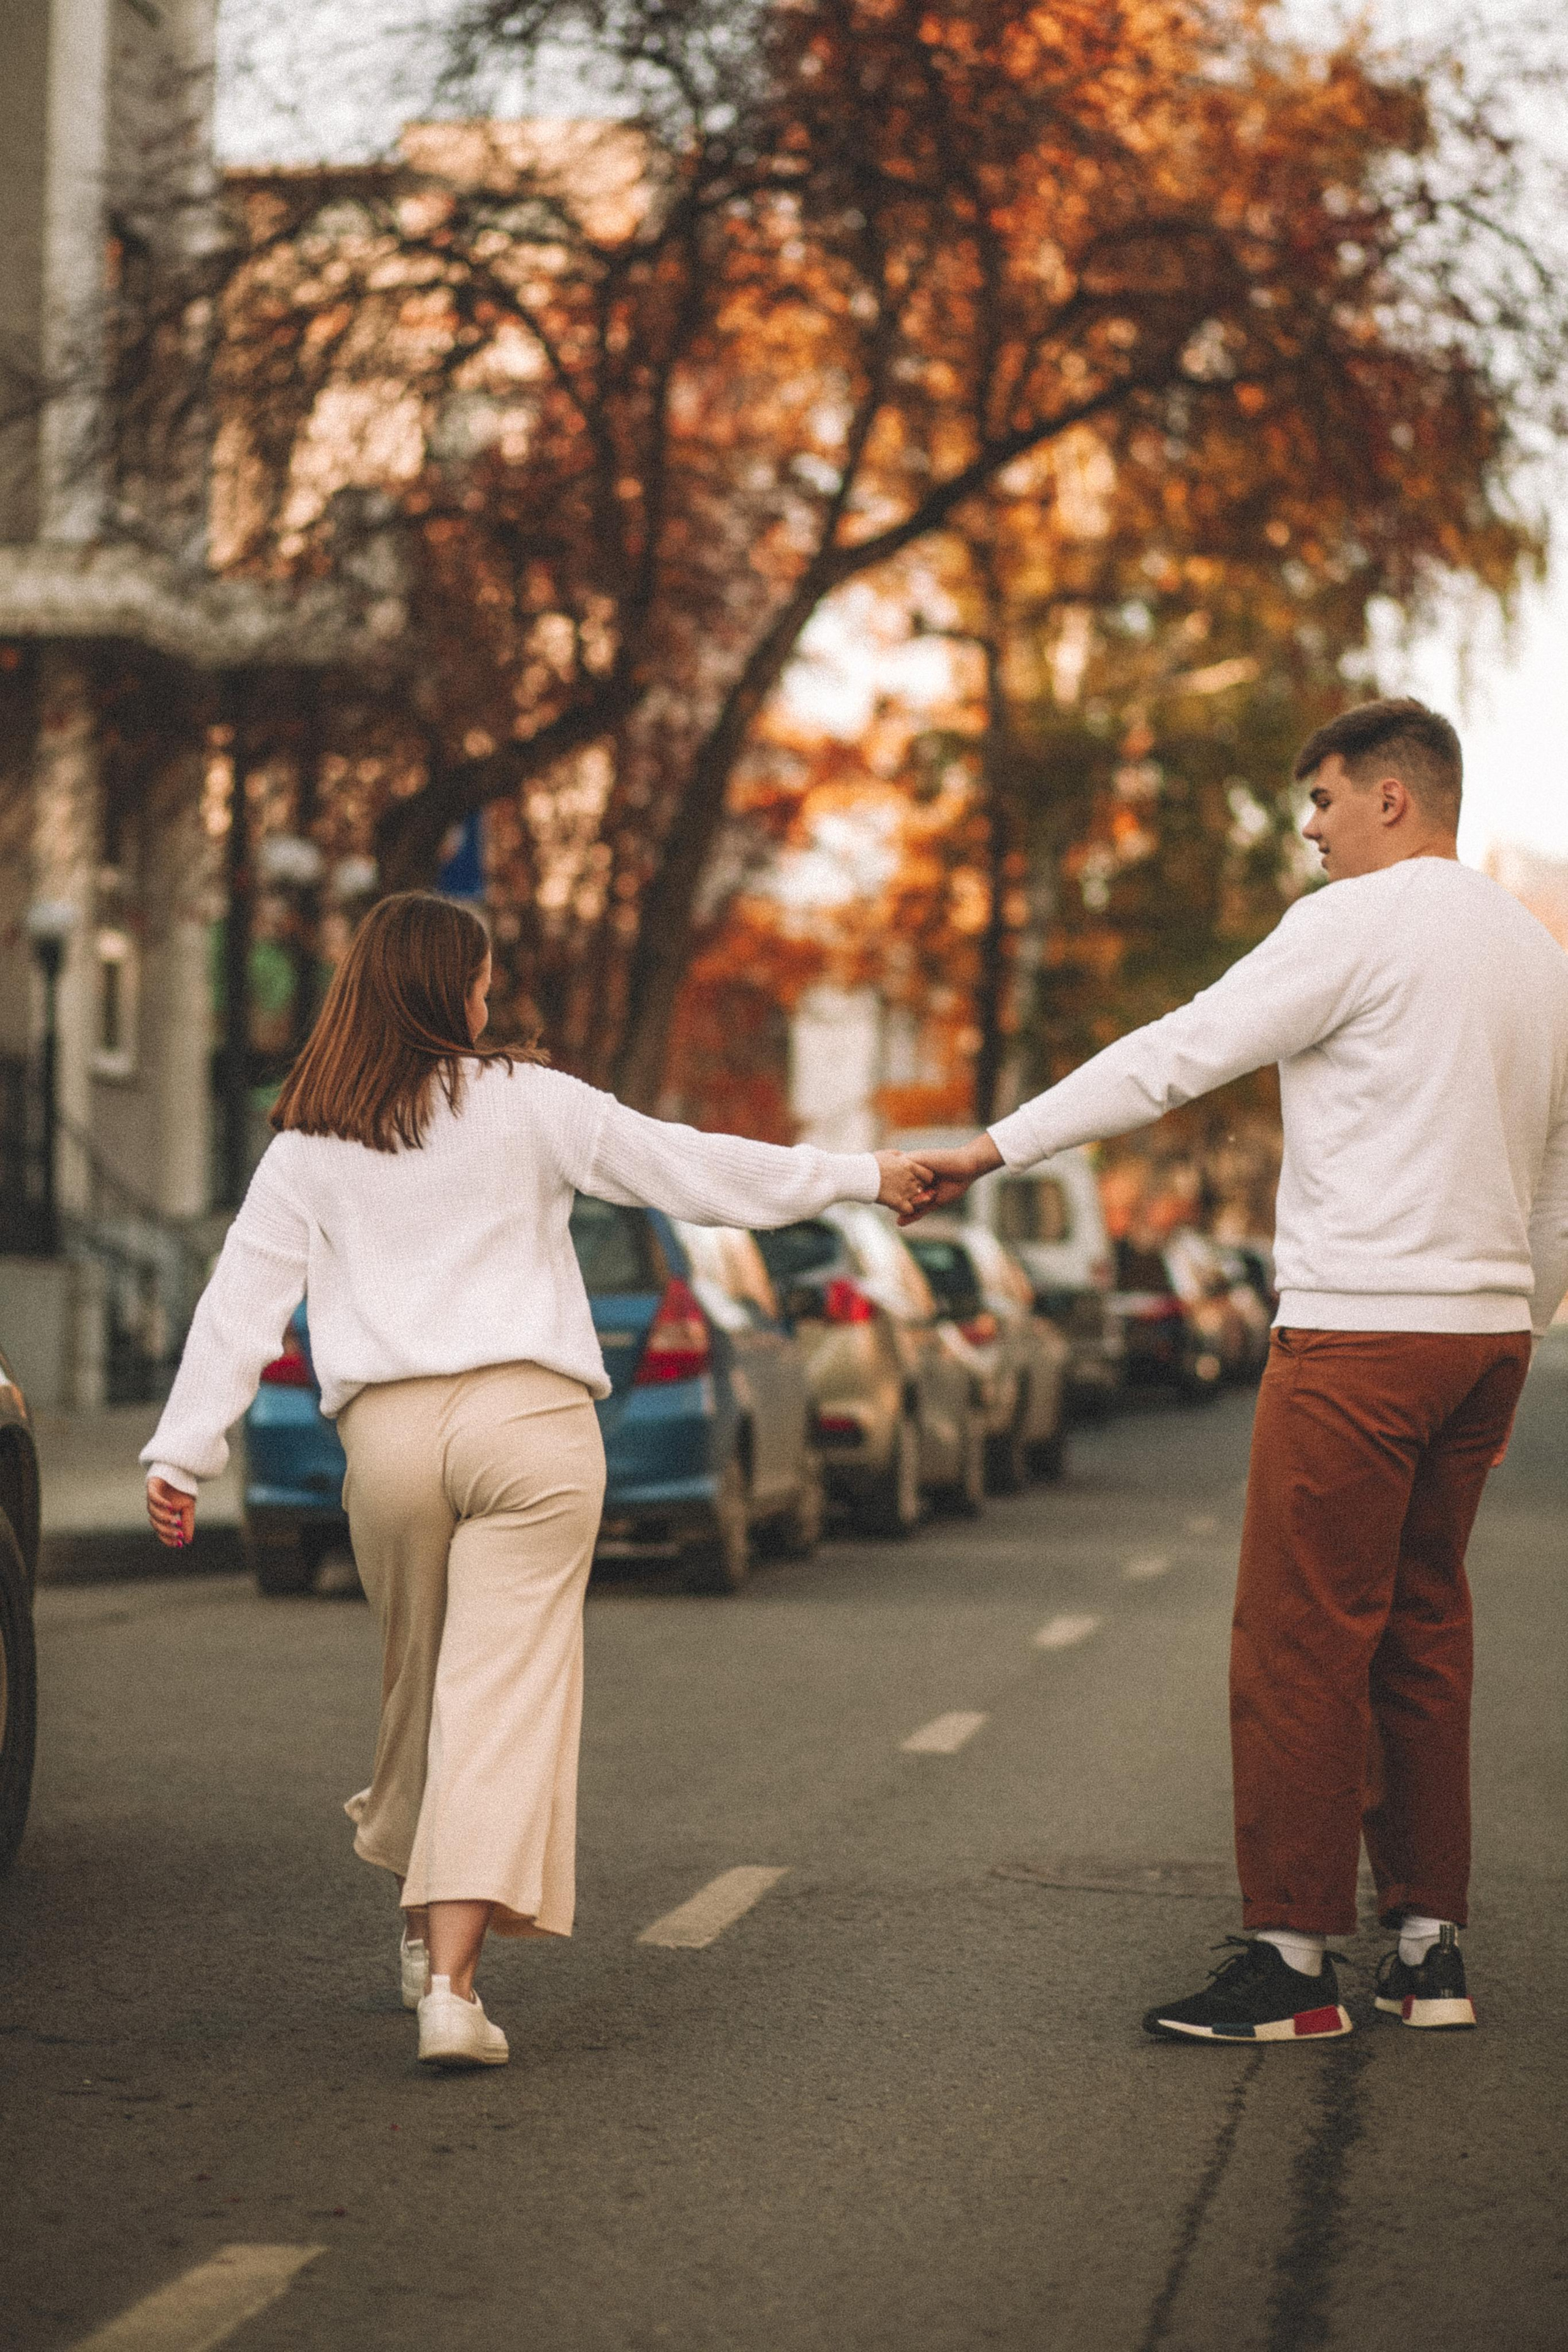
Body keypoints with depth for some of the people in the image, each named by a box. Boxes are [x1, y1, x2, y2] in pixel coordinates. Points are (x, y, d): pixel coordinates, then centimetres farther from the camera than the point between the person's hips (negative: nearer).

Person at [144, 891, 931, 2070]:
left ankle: (427, 1922, 34)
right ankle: (452, 1981, -14)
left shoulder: (309, 1145, 9)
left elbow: (244, 1298, 6)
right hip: (530, 1417, -3)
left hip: (389, 1431, 3)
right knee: (505, 1695, -5)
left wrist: (183, 1452, 8)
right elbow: (691, 1168, 6)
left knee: (420, 1685, 20)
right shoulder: (525, 1103, 3)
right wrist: (860, 1175, 15)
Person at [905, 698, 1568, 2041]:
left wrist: (996, 1148, -4)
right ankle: (1431, 1949, 14)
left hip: (1362, 1329, -8)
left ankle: (1293, 1956, -3)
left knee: (1299, 1640, -4)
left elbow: (1174, 1056, -10)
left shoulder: (1359, 924, -8)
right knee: (1422, 1636, 13)